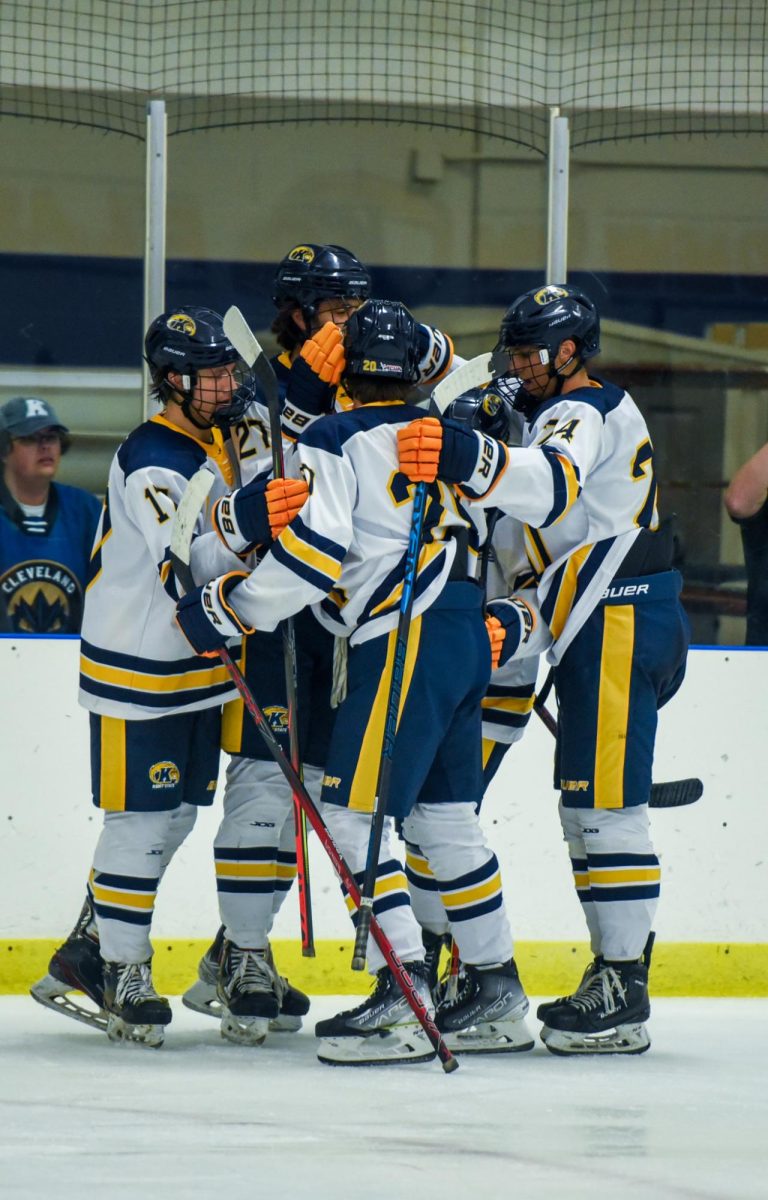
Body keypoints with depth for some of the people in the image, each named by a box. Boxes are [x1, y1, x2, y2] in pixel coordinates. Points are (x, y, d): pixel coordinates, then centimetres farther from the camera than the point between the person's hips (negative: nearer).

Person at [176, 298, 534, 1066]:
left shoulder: (332, 442, -6)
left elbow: (313, 550, -16)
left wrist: (230, 608, -9)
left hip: (404, 642, -8)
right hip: (466, 636, 8)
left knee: (354, 815, -8)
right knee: (445, 820, 16)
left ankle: (402, 993, -18)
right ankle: (497, 995, 18)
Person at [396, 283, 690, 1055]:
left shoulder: (584, 414, -9)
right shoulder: (567, 418, 24)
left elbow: (552, 485, -35)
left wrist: (468, 461, -52)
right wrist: (515, 624, 7)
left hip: (621, 619, -11)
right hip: (606, 623, 11)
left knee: (604, 802, -11)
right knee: (588, 802, 14)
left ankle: (622, 994, -13)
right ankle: (617, 972, 18)